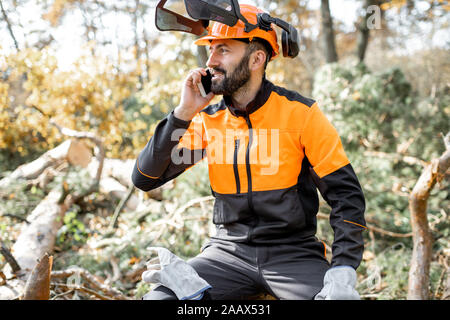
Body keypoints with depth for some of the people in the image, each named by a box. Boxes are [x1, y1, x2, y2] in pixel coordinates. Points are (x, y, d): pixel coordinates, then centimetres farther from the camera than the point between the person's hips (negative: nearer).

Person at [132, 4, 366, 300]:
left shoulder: (299, 112, -5)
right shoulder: (208, 120, 4)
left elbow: (345, 193, -5)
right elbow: (145, 179, 0)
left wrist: (342, 272, -18)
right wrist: (183, 113, -10)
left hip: (293, 253, -2)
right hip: (229, 251, 2)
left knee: (338, 294, -29)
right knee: (160, 296, -20)